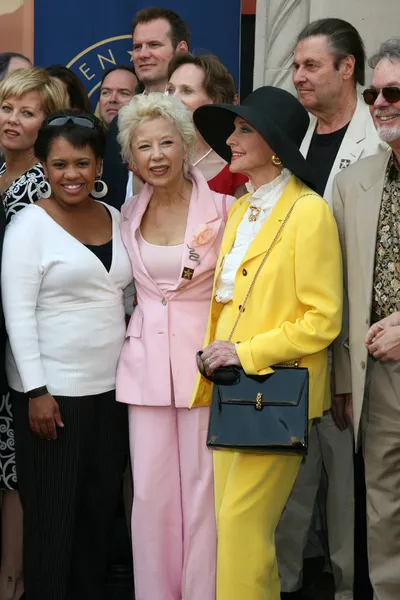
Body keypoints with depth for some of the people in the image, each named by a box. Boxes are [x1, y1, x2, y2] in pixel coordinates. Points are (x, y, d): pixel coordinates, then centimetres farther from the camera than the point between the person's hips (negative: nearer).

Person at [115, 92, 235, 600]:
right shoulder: (129, 215, 9)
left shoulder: (222, 208, -5)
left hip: (205, 359, -4)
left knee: (202, 489, 1)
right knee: (149, 490, 6)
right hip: (145, 362, 4)